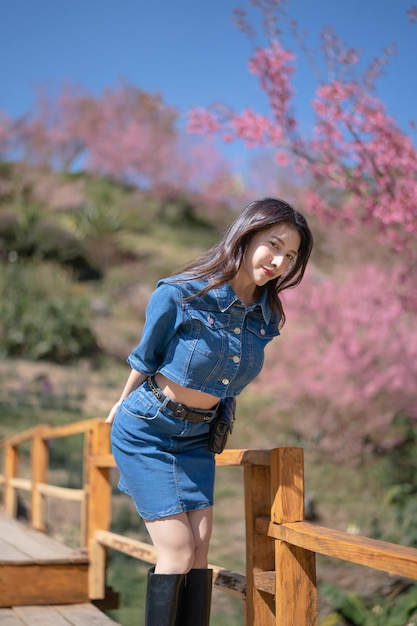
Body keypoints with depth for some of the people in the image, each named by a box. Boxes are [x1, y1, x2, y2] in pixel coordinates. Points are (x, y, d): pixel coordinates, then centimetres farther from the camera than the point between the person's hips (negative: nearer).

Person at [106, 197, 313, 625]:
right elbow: (145, 360, -3)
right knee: (178, 552, -7)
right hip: (145, 430, -5)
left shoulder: (265, 318, -4)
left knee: (200, 552, 1)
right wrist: (125, 403, 13)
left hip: (196, 437, 5)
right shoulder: (178, 295, -21)